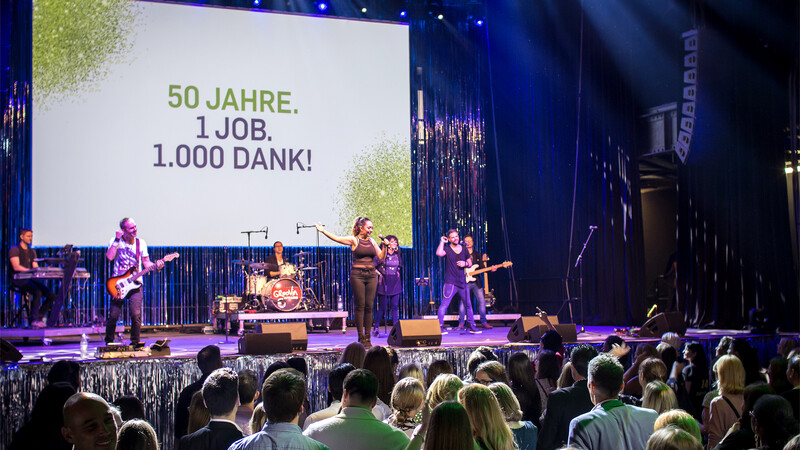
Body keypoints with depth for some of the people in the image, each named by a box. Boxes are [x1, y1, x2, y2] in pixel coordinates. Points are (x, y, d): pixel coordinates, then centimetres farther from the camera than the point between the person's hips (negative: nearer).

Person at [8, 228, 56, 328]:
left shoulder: (32, 251, 21)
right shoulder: (14, 250, -2)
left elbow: (36, 267, 14)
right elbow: (16, 267, -16)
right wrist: (29, 270, -29)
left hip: (30, 279, 7)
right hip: (18, 280, -7)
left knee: (52, 296, -11)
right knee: (37, 292, -34)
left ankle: (39, 317, -3)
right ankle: (34, 320, -30)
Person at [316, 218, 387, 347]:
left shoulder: (372, 241, 13)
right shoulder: (353, 240, -1)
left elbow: (381, 257, 12)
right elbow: (337, 238, -12)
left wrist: (385, 246, -3)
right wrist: (323, 231, -23)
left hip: (371, 275, 4)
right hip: (357, 275, -4)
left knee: (369, 306, 1)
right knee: (360, 305, -5)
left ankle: (367, 338, 6)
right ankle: (361, 337, 1)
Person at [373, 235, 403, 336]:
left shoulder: (397, 255, 11)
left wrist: (398, 272, 10)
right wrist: (379, 274, -10)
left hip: (395, 284, 4)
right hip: (384, 283, -4)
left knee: (395, 307, -1)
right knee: (382, 308, -3)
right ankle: (375, 328, 13)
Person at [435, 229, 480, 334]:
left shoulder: (464, 249, 12)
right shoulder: (447, 249, -2)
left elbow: (470, 263, 21)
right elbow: (439, 253, -25)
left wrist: (465, 264, -1)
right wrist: (442, 242, -13)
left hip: (462, 282, 5)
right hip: (450, 283, -5)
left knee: (468, 305, 10)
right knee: (444, 305, -11)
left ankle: (471, 326, 20)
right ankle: (439, 327, -7)